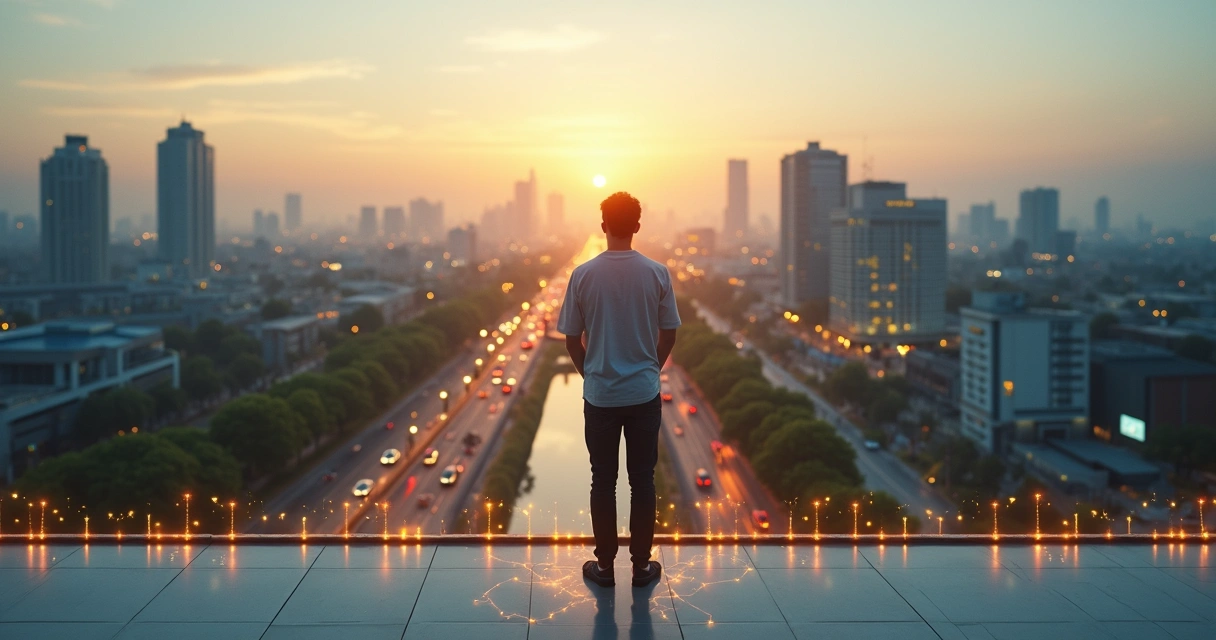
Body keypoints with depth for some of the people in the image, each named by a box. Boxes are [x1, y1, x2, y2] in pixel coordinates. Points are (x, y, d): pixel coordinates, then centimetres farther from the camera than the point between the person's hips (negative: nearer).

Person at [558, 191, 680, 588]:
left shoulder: (584, 274, -8)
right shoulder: (657, 273, -7)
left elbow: (572, 337, -1)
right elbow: (669, 334, 1)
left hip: (600, 395, 0)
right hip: (644, 394, 0)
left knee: (603, 481, 9)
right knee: (642, 480, 9)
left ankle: (604, 565, 16)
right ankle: (641, 564, 16)